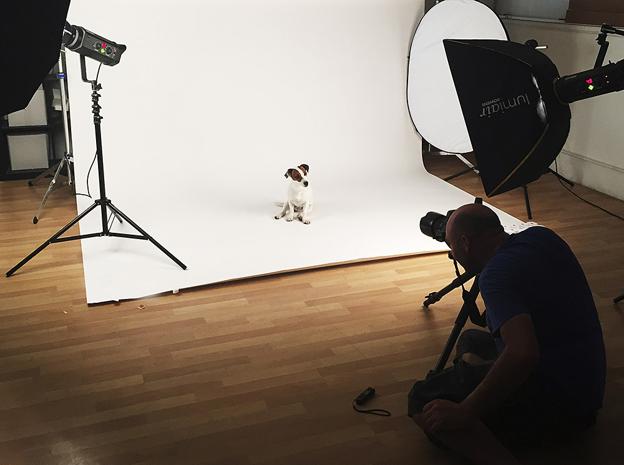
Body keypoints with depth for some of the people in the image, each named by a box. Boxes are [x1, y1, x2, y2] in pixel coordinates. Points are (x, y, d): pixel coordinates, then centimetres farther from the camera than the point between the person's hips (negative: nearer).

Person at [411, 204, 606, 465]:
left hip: (557, 403, -9)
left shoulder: (496, 274, -24)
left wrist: (463, 412, -32)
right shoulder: (541, 236, 2)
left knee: (428, 411, -20)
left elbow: (522, 354, -39)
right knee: (470, 341, 26)